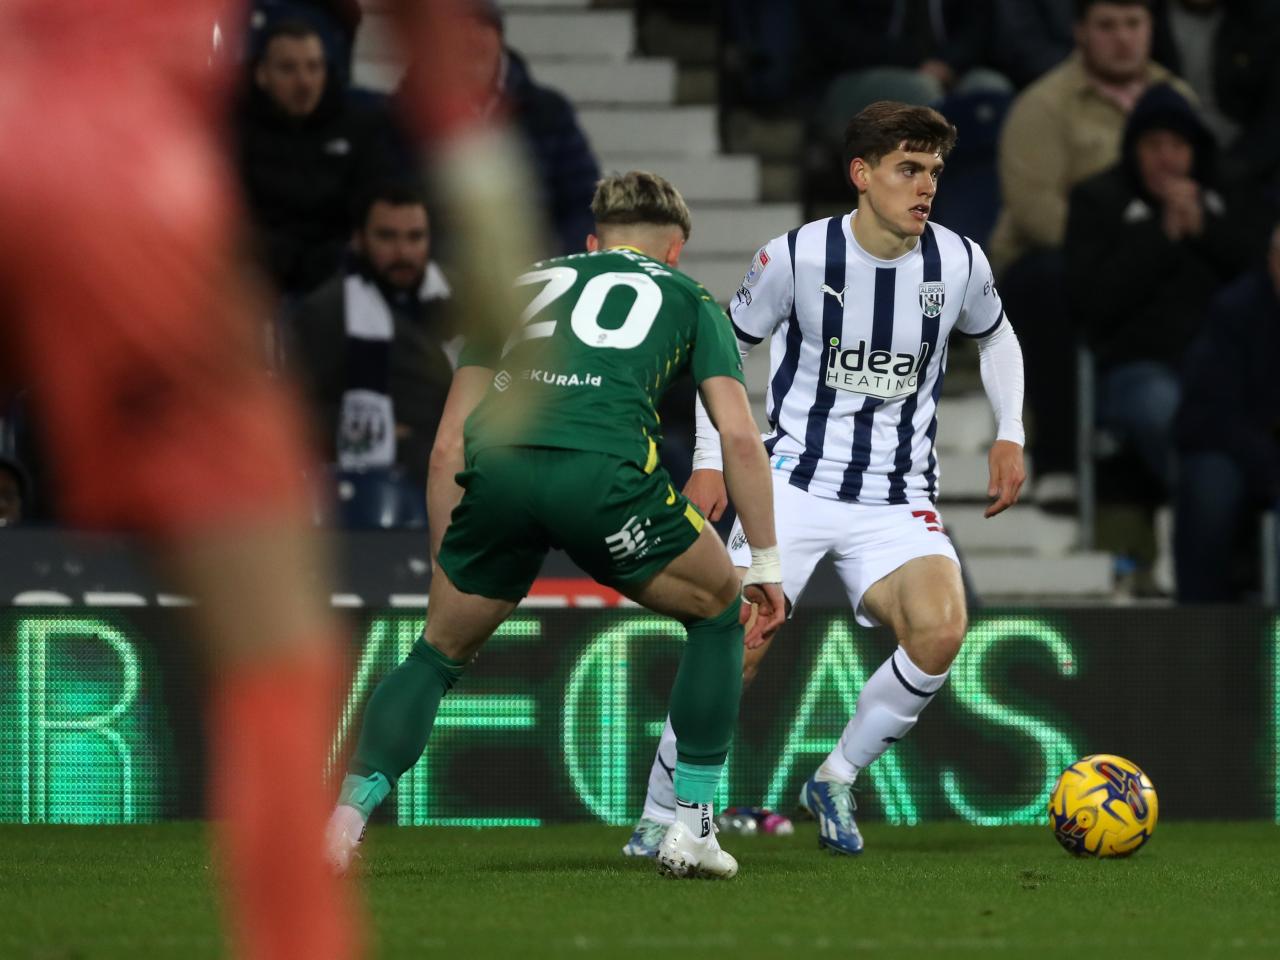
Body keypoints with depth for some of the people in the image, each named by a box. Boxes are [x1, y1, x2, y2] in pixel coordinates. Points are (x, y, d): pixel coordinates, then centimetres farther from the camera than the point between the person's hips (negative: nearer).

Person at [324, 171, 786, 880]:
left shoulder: (525, 283, 34)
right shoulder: (685, 297, 29)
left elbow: (448, 445, 28)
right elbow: (738, 434, 17)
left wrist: (444, 572, 33)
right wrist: (766, 562, 22)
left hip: (497, 468, 3)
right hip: (603, 472, -3)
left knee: (440, 653, 24)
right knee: (717, 612, 24)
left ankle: (349, 809, 3)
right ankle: (690, 829, 19)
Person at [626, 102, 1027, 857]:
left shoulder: (959, 263, -1)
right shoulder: (796, 256, -8)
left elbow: (996, 337, 21)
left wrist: (1010, 436, 10)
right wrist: (709, 461, 1)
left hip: (900, 499, 2)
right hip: (796, 480, -2)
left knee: (941, 631, -25)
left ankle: (836, 781, -3)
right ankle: (661, 816, 2)